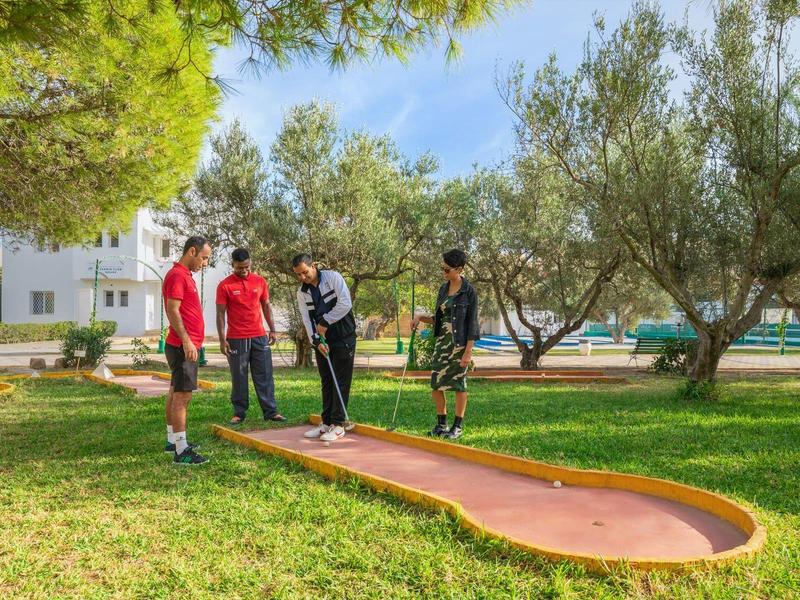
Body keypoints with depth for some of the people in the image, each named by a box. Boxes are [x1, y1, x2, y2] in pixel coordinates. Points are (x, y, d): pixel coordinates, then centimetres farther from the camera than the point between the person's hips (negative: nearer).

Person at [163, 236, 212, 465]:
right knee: (183, 395, -10)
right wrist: (186, 340, -26)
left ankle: (172, 440, 26)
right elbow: (172, 311, -21)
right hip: (183, 347, -11)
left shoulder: (185, 275, 18)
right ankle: (181, 451, -9)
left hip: (186, 346, 11)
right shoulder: (177, 275, -13)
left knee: (176, 393, 16)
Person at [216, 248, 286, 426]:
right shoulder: (225, 286, -4)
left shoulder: (260, 281, 6)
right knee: (239, 378, 5)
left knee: (265, 376, 5)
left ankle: (270, 411, 10)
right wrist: (222, 340, -9)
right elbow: (220, 314, -4)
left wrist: (272, 329, 8)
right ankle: (239, 413, 15)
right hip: (236, 339, -3)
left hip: (260, 337, 3)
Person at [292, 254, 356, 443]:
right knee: (326, 382, 10)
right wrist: (316, 341, -14)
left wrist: (325, 322, -14)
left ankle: (338, 425, 0)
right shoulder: (302, 293, 6)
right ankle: (326, 423, 18)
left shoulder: (333, 277, -9)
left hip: (343, 337, -5)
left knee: (341, 382, -4)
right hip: (322, 340, 5)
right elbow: (307, 320, 0)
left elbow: (345, 304, -18)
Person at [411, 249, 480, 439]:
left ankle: (458, 426, 14)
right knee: (436, 383, 4)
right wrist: (421, 318, -1)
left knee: (458, 383, 2)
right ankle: (441, 424, 18)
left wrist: (468, 352, -16)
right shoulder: (443, 288, 10)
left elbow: (472, 323, -11)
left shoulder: (469, 291, -9)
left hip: (460, 343, -6)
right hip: (442, 340, 6)